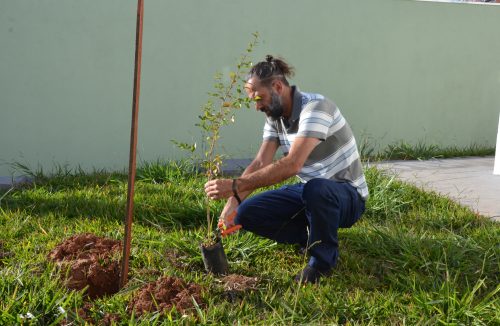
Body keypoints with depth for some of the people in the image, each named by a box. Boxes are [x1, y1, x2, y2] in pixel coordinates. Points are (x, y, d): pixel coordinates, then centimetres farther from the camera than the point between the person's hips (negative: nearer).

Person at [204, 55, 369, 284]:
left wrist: (236, 186, -40)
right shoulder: (274, 116, 1)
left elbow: (292, 165, -38)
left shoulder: (315, 108, -26)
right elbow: (260, 163, -7)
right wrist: (231, 205, -21)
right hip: (309, 191, 7)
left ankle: (324, 257, -14)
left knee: (316, 189, -42)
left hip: (346, 196, -7)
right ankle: (314, 235, 6)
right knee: (246, 213, -7)